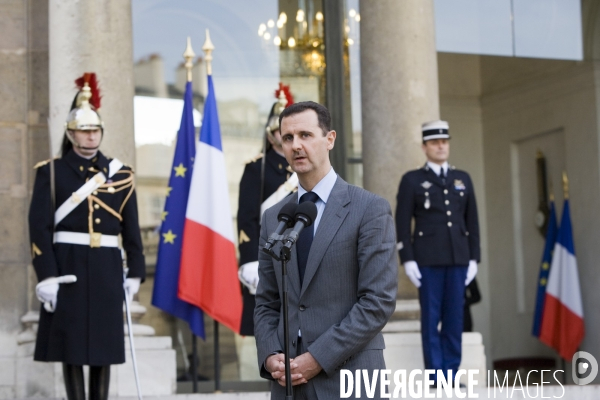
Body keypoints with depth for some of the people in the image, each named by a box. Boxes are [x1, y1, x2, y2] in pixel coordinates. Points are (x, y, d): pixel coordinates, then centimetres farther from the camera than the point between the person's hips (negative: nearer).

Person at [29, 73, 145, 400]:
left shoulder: (119, 174, 9)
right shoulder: (51, 172, 1)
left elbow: (131, 229, 10)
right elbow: (39, 226, -6)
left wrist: (135, 272, 4)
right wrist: (46, 276, -13)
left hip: (107, 268, 3)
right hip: (68, 266, -2)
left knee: (104, 343, 5)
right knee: (70, 342, 0)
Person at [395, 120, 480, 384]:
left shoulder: (463, 179, 14)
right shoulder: (412, 180, 3)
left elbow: (472, 221, 13)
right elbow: (402, 223, -2)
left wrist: (473, 259, 6)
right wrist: (408, 260, -10)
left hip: (457, 259, 3)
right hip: (427, 260, -3)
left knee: (454, 318, 3)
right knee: (431, 318, -2)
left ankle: (451, 375, 9)